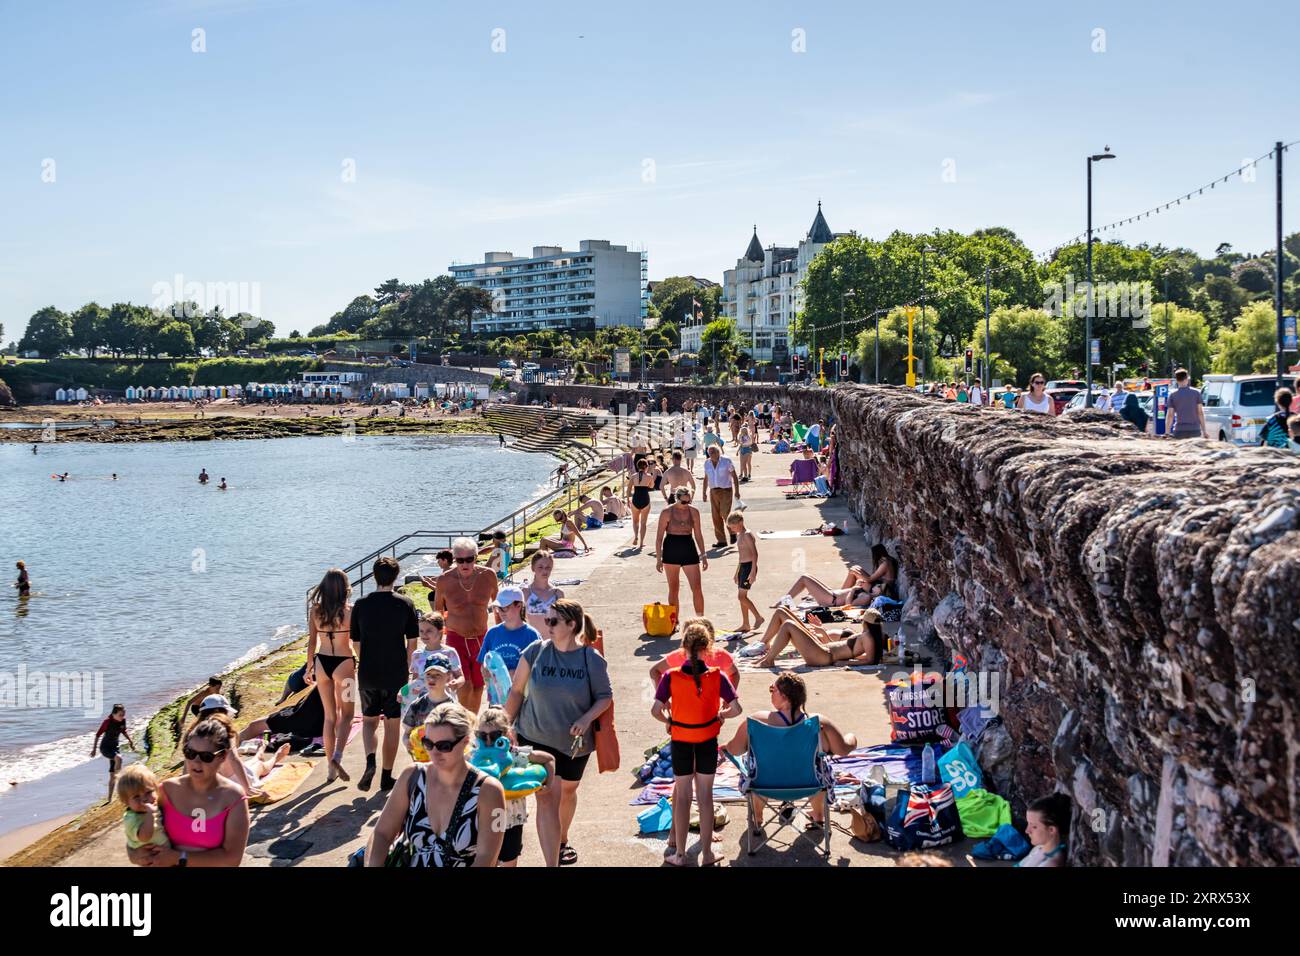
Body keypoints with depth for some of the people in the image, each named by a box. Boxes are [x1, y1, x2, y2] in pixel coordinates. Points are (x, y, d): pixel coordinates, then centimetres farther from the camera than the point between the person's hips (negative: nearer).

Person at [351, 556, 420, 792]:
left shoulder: (361, 604, -2)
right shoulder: (405, 604, -7)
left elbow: (356, 642, 4)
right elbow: (412, 642, -5)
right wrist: (406, 666, 9)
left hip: (367, 674, 1)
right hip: (396, 674, -1)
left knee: (369, 720, 16)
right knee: (393, 724, 10)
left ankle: (370, 762, -8)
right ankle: (387, 777, 14)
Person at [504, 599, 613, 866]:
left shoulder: (591, 659, -12)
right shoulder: (536, 651, -10)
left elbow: (605, 696, -4)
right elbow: (517, 691, -1)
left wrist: (586, 719, -20)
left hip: (575, 741, 1)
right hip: (536, 738, -1)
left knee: (568, 792, 22)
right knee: (546, 799, -9)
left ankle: (562, 842, 50)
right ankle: (551, 863, -9)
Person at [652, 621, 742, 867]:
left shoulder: (671, 676, -14)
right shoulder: (717, 676, -14)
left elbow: (656, 710, -17)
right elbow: (735, 708, -15)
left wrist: (668, 720, 3)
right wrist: (720, 714, 5)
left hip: (680, 742, 0)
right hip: (707, 742, 0)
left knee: (682, 796, 12)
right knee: (705, 796, 11)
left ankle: (680, 854, 18)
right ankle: (707, 854, 18)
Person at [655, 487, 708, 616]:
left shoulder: (694, 512, 1)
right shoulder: (667, 512, -7)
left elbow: (698, 535, 10)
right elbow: (659, 537, -4)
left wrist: (703, 555, 9)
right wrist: (658, 559, -7)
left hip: (689, 549, 2)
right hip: (671, 551, -2)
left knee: (697, 588, -5)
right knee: (673, 589, 7)